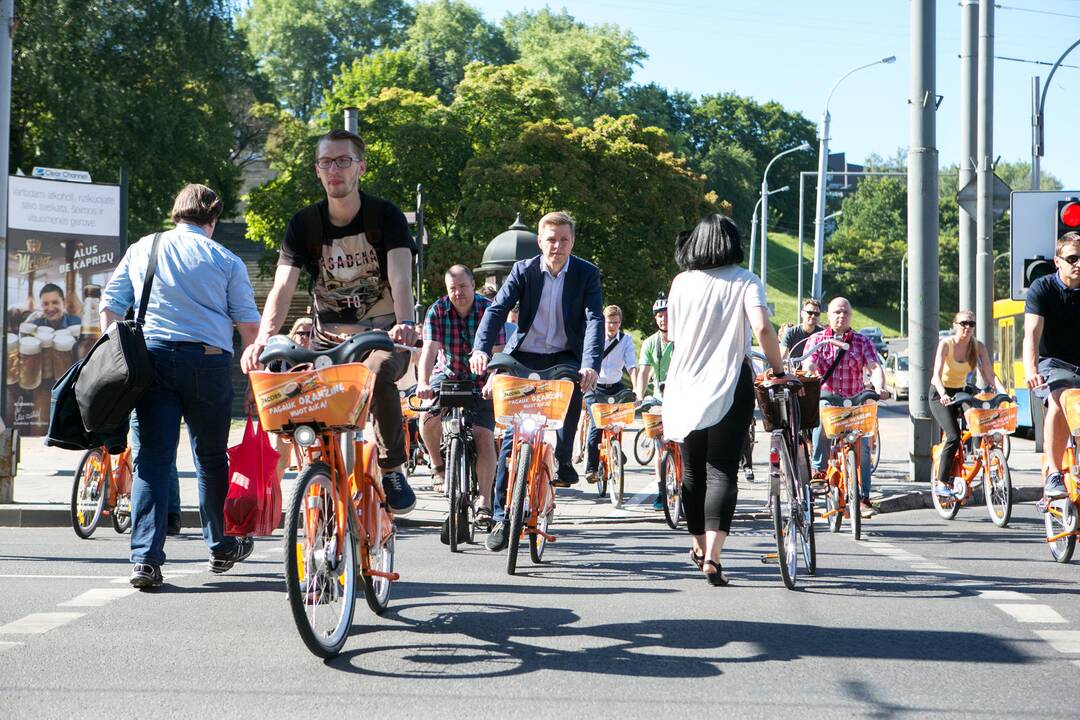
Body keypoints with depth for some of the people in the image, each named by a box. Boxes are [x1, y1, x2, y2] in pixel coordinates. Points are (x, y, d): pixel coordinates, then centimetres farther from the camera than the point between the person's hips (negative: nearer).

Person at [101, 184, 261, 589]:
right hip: (207, 358, -1)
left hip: (151, 355, 2)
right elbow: (248, 323, 3)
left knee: (152, 459, 0)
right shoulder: (225, 260, 5)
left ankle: (146, 559, -11)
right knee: (212, 457, 13)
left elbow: (110, 305, 12)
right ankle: (221, 547, 27)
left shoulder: (141, 250, 13)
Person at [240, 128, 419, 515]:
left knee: (376, 376, -35)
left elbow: (400, 278, -22)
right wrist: (263, 338, -30)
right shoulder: (305, 223, 0)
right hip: (329, 338, 4)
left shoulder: (385, 216, -7)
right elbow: (282, 286, -11)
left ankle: (392, 469, -16)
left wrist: (405, 322, -44)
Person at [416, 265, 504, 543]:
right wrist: (422, 382, -37)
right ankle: (438, 466, -1)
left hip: (481, 381, -1)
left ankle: (484, 501, -7)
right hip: (448, 375, 1)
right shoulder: (437, 311, -10)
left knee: (484, 436, -15)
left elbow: (496, 353, -19)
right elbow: (430, 349, -20)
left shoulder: (489, 310, -13)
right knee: (428, 417, -27)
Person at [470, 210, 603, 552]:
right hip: (525, 356, 0)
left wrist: (590, 364, -33)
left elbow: (594, 319, -16)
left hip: (565, 357, 0)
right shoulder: (523, 271, -3)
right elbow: (497, 309, -13)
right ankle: (502, 516, -1)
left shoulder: (587, 274, -5)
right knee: (512, 434, -7)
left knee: (572, 386, -34)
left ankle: (561, 460, -15)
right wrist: (481, 348, -32)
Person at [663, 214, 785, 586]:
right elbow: (762, 328, -19)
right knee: (722, 472, -4)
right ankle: (712, 556, -18)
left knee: (692, 471, 17)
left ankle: (698, 546, 32)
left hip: (686, 387, 3)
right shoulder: (745, 281, -5)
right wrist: (778, 371, -7)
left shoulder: (681, 282, 5)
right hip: (730, 386, -3)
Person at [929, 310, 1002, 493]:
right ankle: (942, 481, -13)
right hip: (940, 395, -5)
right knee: (954, 436, -23)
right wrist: (944, 394, -46)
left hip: (960, 393, 5)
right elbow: (937, 375, -28)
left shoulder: (978, 347, -5)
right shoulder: (946, 344, -17)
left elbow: (989, 374, -11)